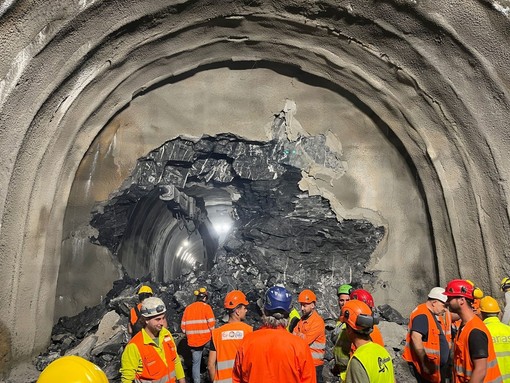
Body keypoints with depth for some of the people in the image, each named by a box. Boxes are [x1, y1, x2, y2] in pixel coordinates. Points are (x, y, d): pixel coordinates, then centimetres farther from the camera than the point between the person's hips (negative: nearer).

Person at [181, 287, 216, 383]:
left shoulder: (188, 308, 6)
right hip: (206, 339, -4)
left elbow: (183, 327, 7)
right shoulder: (206, 307, -8)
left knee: (195, 363, 17)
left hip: (192, 341, 5)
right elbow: (212, 325, -13)